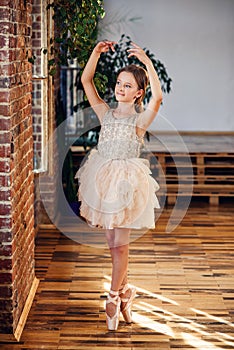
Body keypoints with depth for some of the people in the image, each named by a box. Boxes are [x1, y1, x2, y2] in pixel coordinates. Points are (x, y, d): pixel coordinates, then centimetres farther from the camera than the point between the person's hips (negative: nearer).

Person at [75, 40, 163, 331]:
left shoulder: (140, 119, -5)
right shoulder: (106, 113, 7)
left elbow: (157, 98, -25)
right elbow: (86, 81, 2)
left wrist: (146, 62, -30)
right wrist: (97, 52, -8)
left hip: (126, 182, -4)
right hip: (103, 178, 4)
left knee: (120, 244, 0)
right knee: (112, 242, 13)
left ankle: (113, 297, 13)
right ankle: (124, 291, 29)